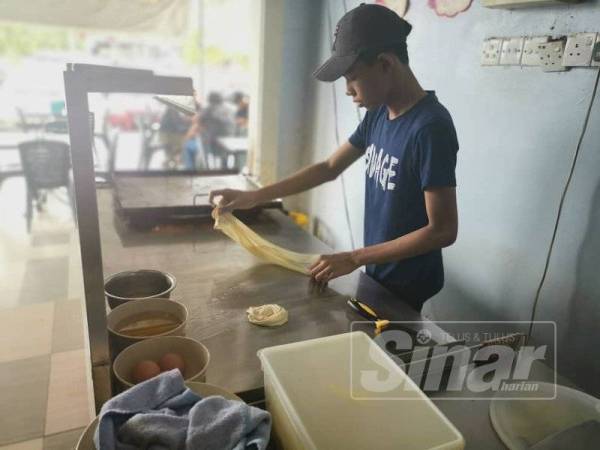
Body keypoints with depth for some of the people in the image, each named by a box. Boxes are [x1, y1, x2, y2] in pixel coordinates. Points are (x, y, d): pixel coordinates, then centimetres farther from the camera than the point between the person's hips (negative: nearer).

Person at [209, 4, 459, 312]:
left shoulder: (430, 128, -25)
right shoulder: (378, 115, 0)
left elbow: (442, 230, -24)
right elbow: (330, 168, 7)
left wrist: (354, 258, -23)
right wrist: (253, 197, 1)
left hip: (407, 287, -7)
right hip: (378, 275, 7)